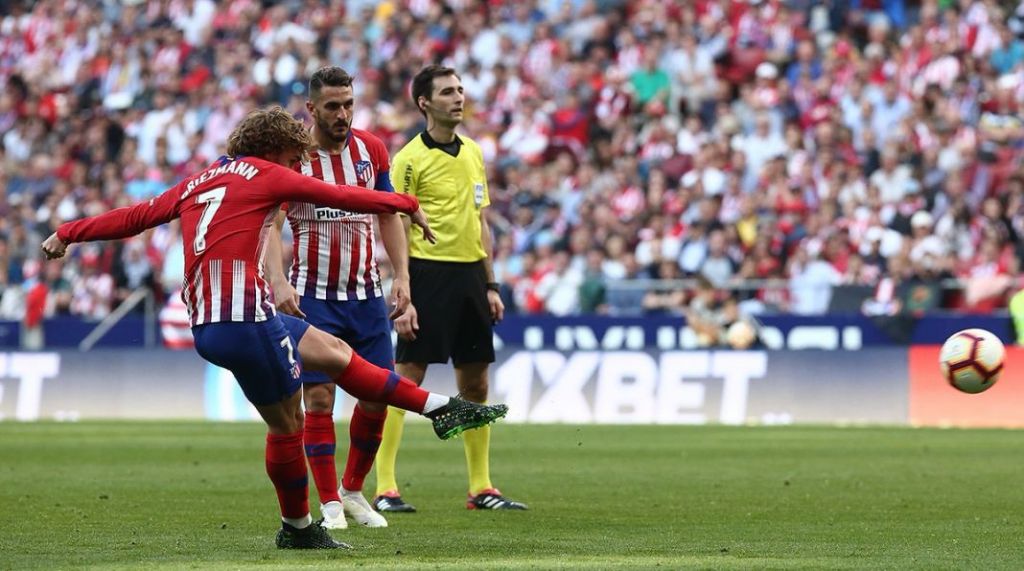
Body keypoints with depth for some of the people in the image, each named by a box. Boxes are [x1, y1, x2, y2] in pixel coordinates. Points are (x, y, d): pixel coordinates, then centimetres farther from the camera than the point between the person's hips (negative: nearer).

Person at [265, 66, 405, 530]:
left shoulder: (371, 149, 4)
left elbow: (389, 214, 12)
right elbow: (270, 225, -14)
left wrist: (401, 275, 3)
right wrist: (279, 282, -28)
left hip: (366, 293, 4)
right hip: (313, 296, -4)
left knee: (379, 394, 0)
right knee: (318, 398, -8)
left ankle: (353, 490, 18)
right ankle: (330, 504, 0)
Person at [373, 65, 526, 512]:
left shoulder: (472, 153, 14)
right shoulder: (410, 159, -7)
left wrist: (491, 285, 15)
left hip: (469, 274, 7)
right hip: (429, 272, -7)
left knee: (475, 384, 9)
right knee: (406, 381, -7)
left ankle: (481, 488, 15)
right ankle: (385, 489, -5)